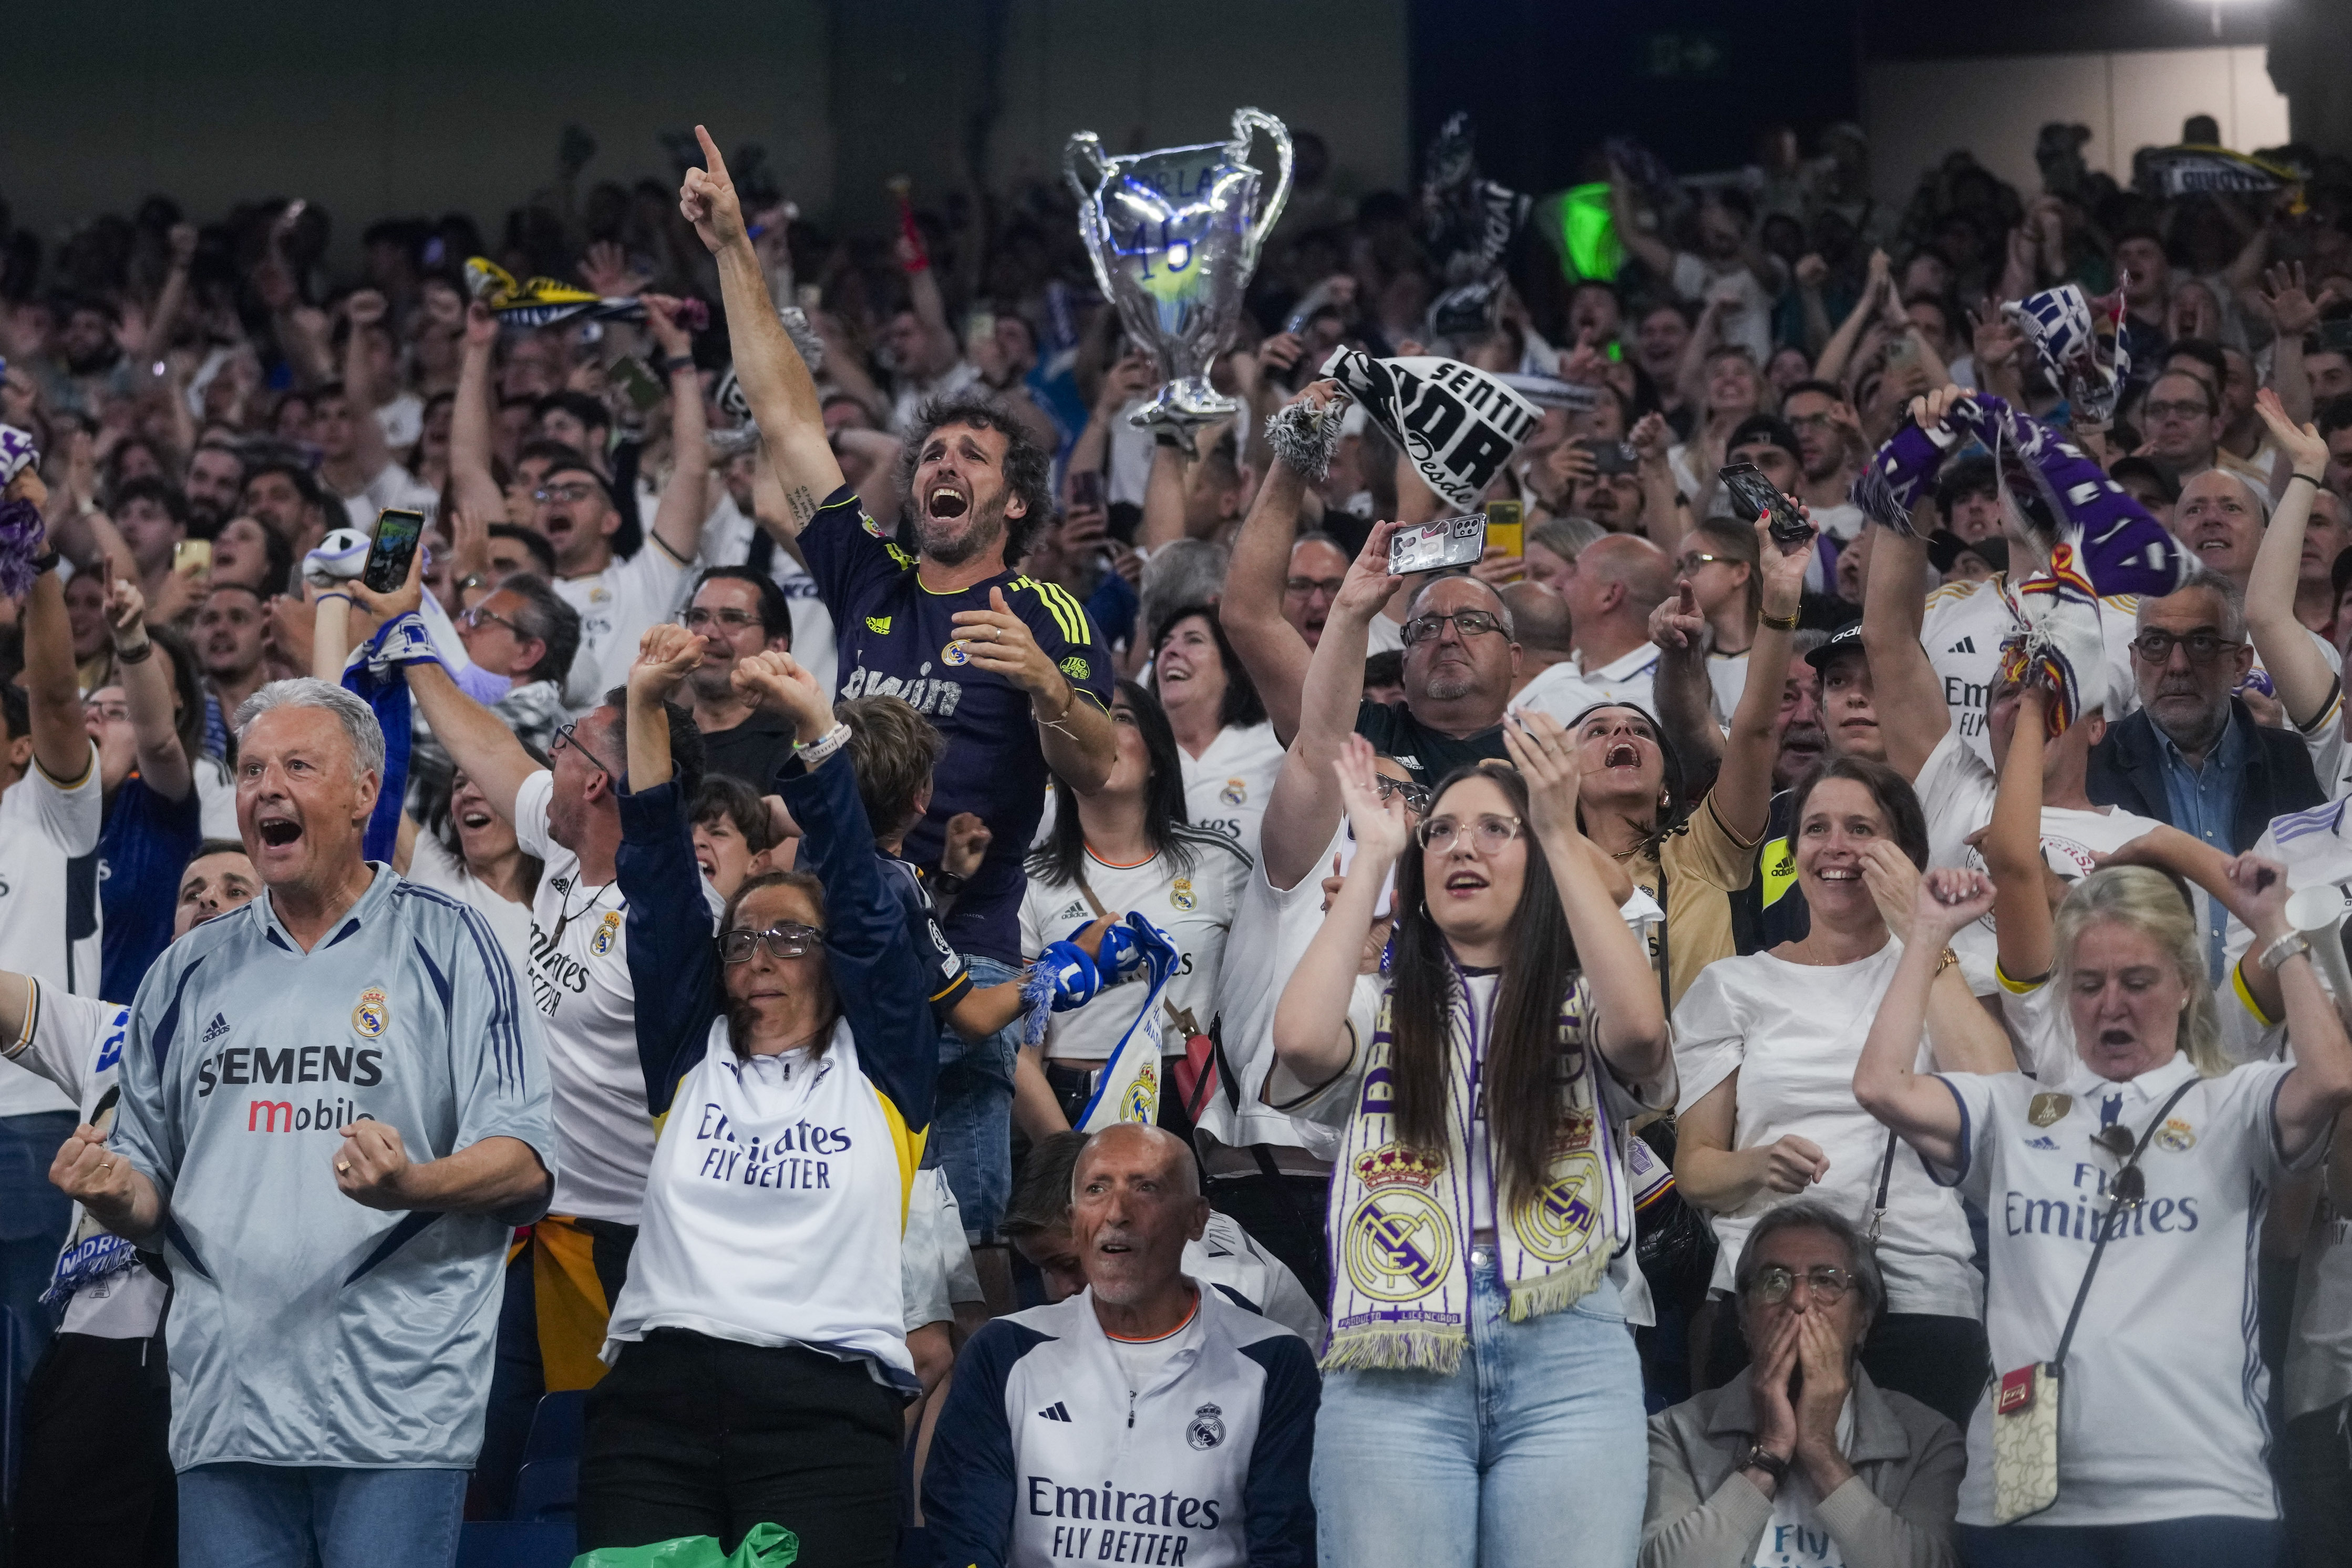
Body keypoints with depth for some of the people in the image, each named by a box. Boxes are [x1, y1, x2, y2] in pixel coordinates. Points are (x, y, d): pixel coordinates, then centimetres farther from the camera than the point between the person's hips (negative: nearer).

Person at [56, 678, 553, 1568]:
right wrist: (111, 1192, -3)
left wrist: (413, 1185, -23)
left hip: (395, 1403, -4)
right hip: (225, 1406, 4)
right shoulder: (188, 975, 18)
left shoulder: (448, 949, 4)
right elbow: (148, 1200, 21)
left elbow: (522, 1162, -3)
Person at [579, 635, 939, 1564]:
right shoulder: (690, 1059, 21)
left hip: (827, 1407, -2)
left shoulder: (880, 1064, 16)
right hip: (659, 1389, 2)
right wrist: (645, 709, 7)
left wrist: (815, 728, 0)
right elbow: (659, 888, 15)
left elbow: (862, 903, 7)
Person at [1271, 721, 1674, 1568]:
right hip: (1393, 1368, 0)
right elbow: (1300, 1038, -6)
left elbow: (1641, 1029, -10)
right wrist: (1374, 853, 3)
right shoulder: (1382, 1011, 17)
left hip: (1566, 1368, 0)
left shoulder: (1581, 1007, 15)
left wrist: (1561, 834, -7)